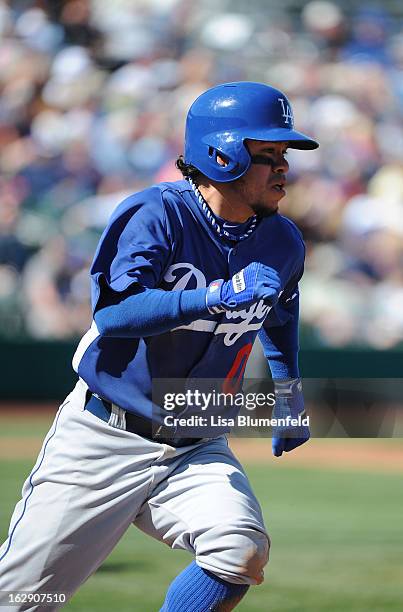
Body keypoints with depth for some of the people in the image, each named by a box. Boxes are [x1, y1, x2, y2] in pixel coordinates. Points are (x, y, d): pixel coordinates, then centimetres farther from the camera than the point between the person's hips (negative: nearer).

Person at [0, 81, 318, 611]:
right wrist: (217, 297, -37)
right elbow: (112, 312, -29)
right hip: (104, 441, -4)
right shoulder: (157, 215, -15)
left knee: (243, 554, -25)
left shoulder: (282, 243, 3)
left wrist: (289, 389, 26)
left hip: (197, 450, 4)